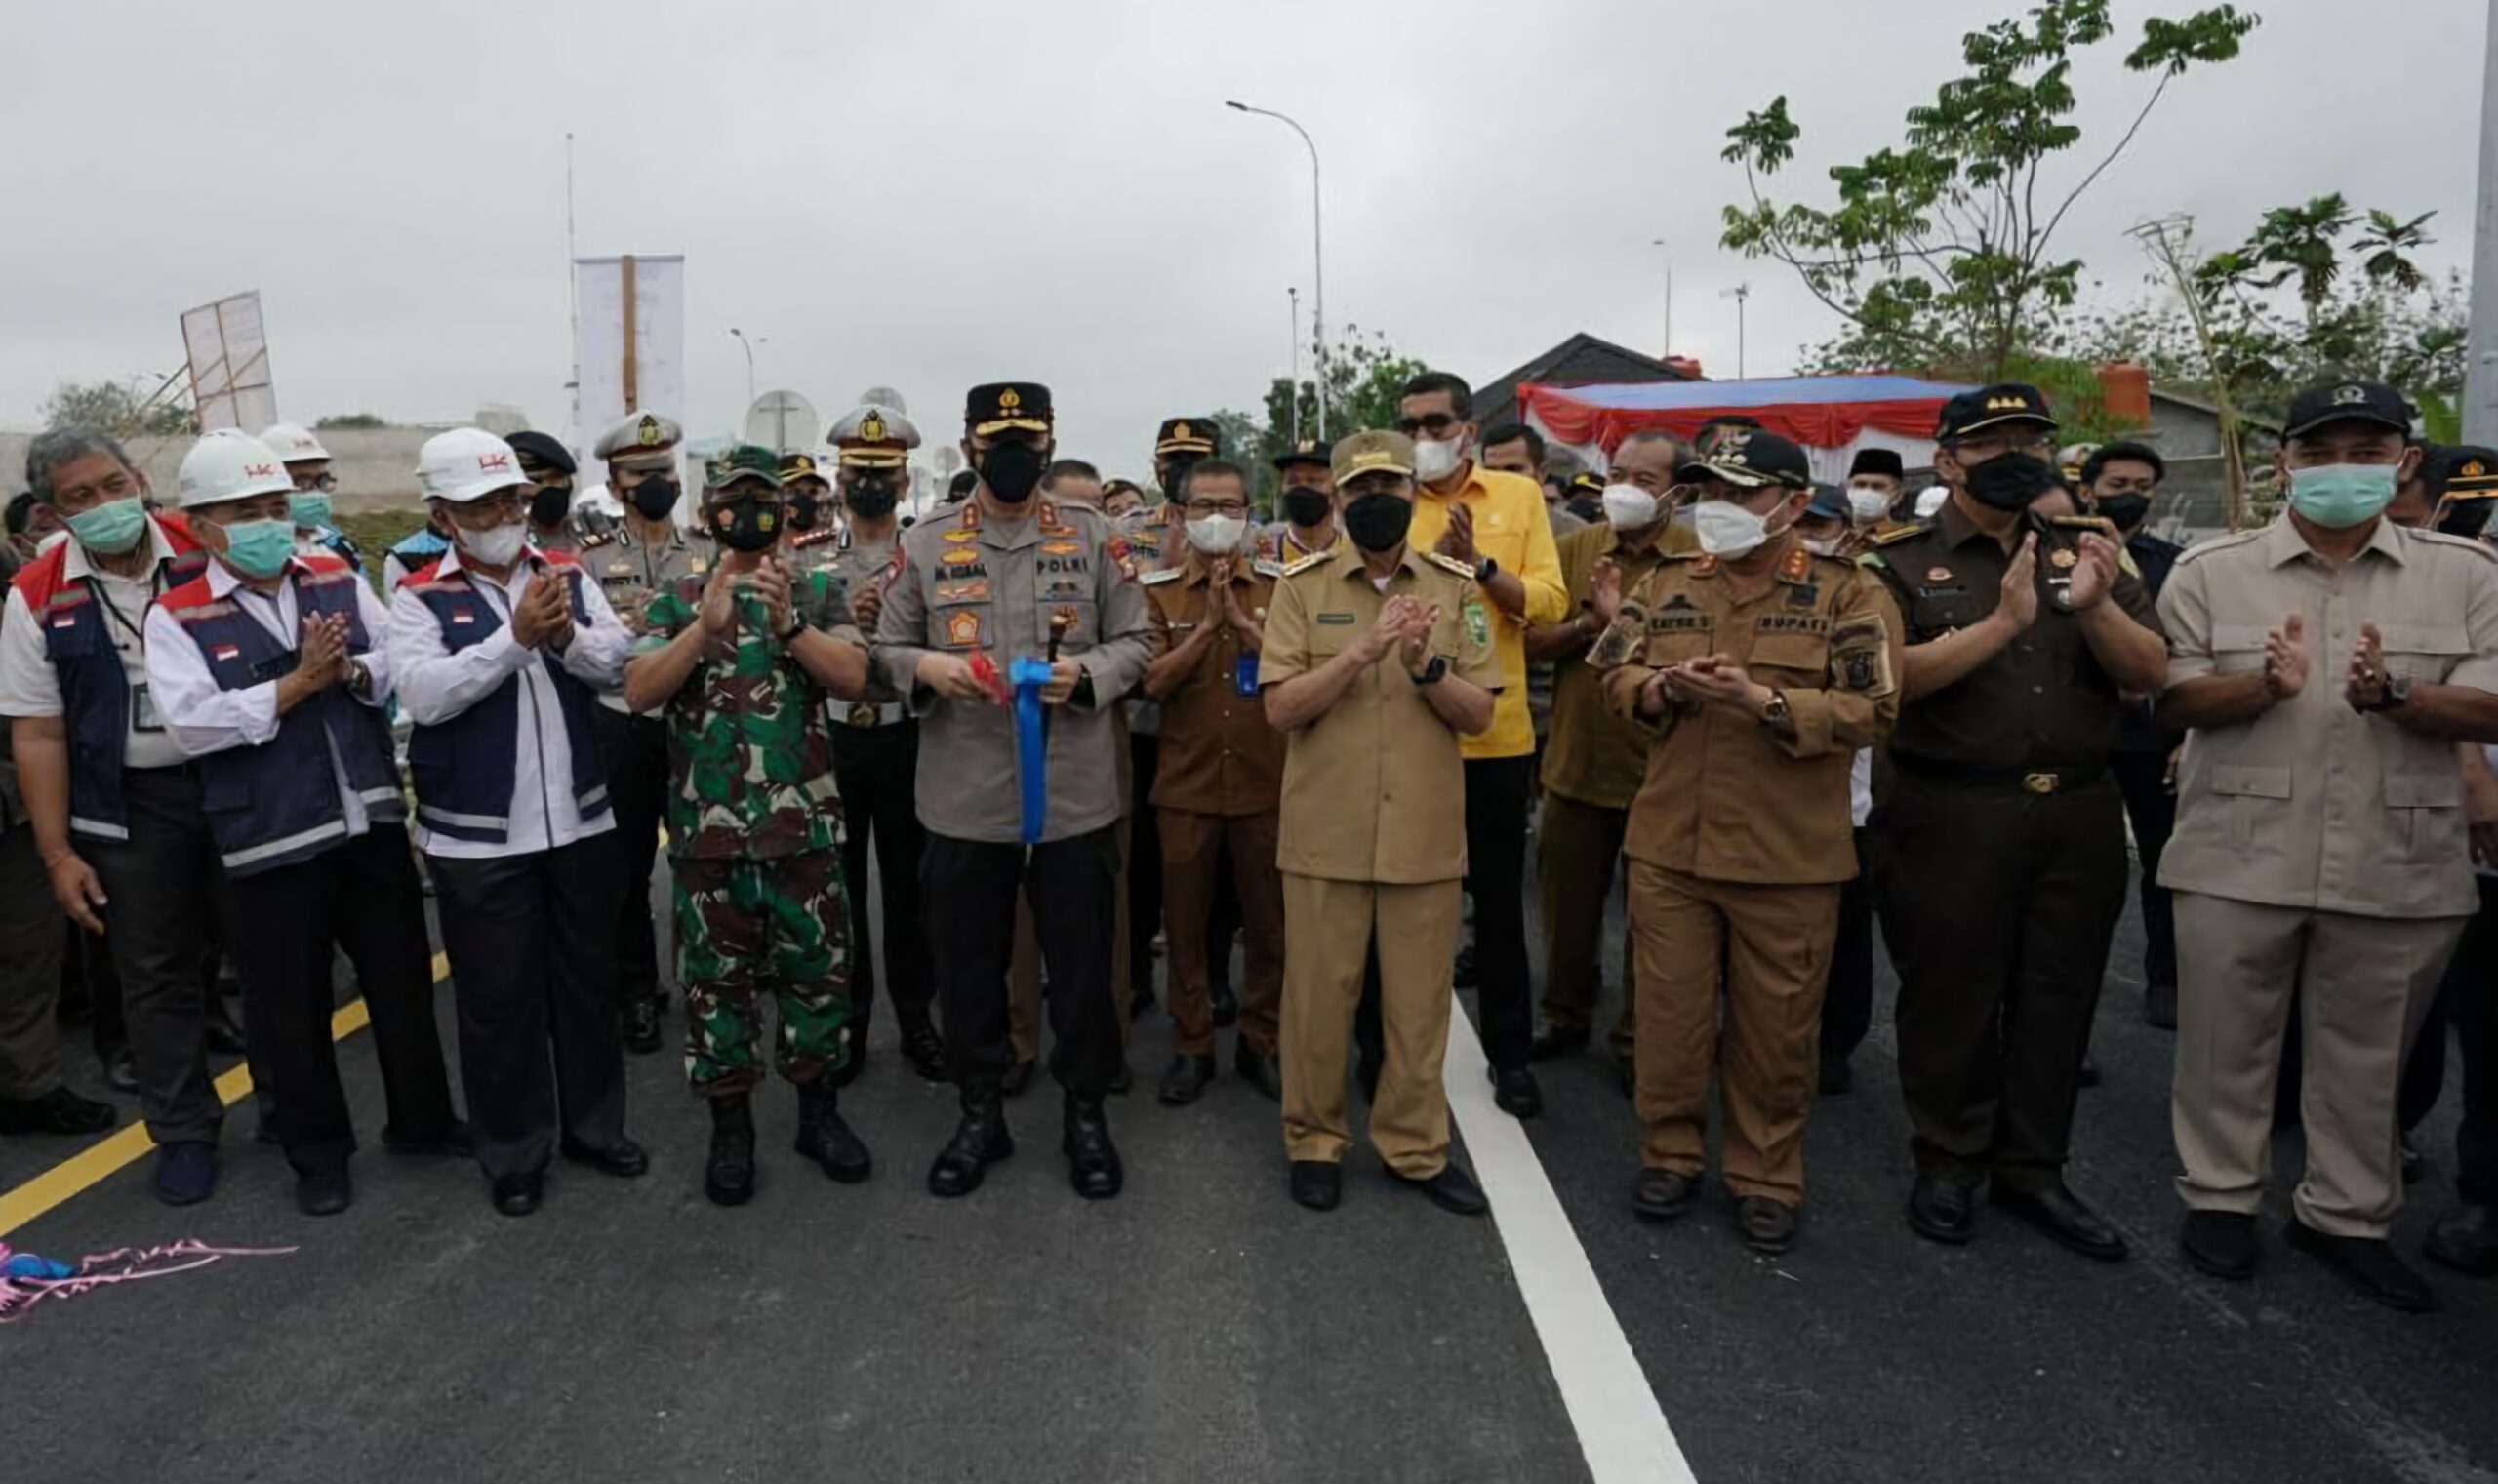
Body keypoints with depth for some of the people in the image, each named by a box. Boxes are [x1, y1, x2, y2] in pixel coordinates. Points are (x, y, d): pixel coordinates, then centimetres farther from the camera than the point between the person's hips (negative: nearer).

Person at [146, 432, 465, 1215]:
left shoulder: (339, 580, 5)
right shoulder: (178, 617, -5)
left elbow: (404, 666, 2)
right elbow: (192, 722, -16)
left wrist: (351, 669, -18)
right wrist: (301, 682, -18)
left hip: (373, 820, 3)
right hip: (271, 841, -3)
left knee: (403, 981, 15)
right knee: (290, 1005, 9)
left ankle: (422, 1121, 32)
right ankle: (317, 1152, 26)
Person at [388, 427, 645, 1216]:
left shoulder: (568, 574, 4)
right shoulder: (420, 597, -6)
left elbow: (619, 663, -5)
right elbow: (424, 695, -20)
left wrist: (568, 636, -25)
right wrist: (516, 635, -27)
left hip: (581, 820, 3)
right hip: (478, 838, -3)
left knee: (589, 978, 15)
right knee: (498, 995, 7)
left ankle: (595, 1125, 32)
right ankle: (512, 1152, 24)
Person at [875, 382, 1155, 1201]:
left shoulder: (1095, 538, 4)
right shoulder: (925, 544, 5)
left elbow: (1136, 641, 4)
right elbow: (887, 648, 8)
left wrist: (1086, 673, -16)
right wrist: (926, 668, -15)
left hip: (1075, 795, 0)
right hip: (963, 798, 1)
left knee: (1082, 963, 9)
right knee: (967, 965, 11)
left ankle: (1086, 1114, 26)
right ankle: (980, 1114, 29)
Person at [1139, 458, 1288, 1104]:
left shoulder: (1281, 585, 3)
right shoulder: (1158, 591, 2)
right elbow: (1153, 682, -7)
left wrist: (1245, 623, -15)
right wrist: (1207, 625, -14)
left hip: (1265, 783, 0)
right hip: (1186, 784, 0)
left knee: (1270, 921, 8)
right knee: (1185, 922, 8)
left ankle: (1261, 1043, 23)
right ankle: (1191, 1046, 23)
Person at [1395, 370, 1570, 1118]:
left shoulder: (1520, 495, 3)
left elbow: (1550, 603, -6)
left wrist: (1481, 564, -20)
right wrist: (1433, 559, -23)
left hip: (1495, 732, 0)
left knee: (1499, 900, 11)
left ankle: (1510, 1053, 25)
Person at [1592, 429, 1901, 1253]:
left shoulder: (1848, 592, -3)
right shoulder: (1668, 583, 9)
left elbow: (1870, 711, -10)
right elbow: (1616, 674, 10)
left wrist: (1765, 702, -23)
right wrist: (1663, 687, -13)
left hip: (1789, 855, -3)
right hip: (1668, 845, 3)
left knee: (1777, 1030, 8)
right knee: (1671, 1014, 10)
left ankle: (1767, 1178, 26)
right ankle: (1670, 1155, 29)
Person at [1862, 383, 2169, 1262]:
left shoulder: (2085, 553, 11)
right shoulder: (1903, 563, -1)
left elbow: (2150, 674, 2)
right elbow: (1891, 678, -15)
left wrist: (2096, 605, -16)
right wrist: (2002, 620, -21)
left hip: (2078, 815, 4)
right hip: (1950, 817, -4)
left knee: (2059, 997, 11)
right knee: (1950, 994, 6)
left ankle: (2032, 1171, 26)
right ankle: (1948, 1167, 22)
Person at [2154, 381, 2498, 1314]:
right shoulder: (2212, 571, 1)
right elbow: (2173, 700, -3)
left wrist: (2394, 695, -22)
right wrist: (2266, 684, -23)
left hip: (2401, 869, 2)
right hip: (2240, 858, -1)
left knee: (2368, 1056, 14)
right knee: (2227, 1044, 9)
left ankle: (2346, 1216, 30)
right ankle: (2219, 1196, 25)